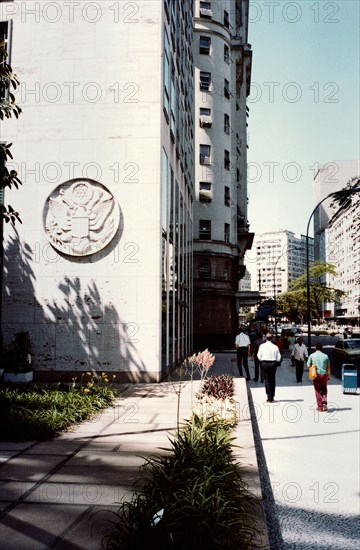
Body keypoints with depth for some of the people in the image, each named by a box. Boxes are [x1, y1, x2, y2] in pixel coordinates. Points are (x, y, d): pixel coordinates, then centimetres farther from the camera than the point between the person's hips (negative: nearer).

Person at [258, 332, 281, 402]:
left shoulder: (262, 346, -6)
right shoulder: (275, 347, -2)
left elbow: (259, 356, -5)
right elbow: (278, 358, 0)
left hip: (265, 363, -2)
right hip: (273, 364, 2)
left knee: (267, 380, 3)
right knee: (273, 380, 14)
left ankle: (269, 398, -1)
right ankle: (272, 397, 21)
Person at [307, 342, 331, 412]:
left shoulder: (312, 356, -2)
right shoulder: (325, 356, 1)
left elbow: (308, 366, 0)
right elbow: (328, 367, 4)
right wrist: (328, 375, 12)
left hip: (316, 375, -1)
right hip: (324, 374, 1)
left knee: (318, 391, 8)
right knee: (324, 390, 16)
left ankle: (320, 407, 9)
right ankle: (324, 402, -7)